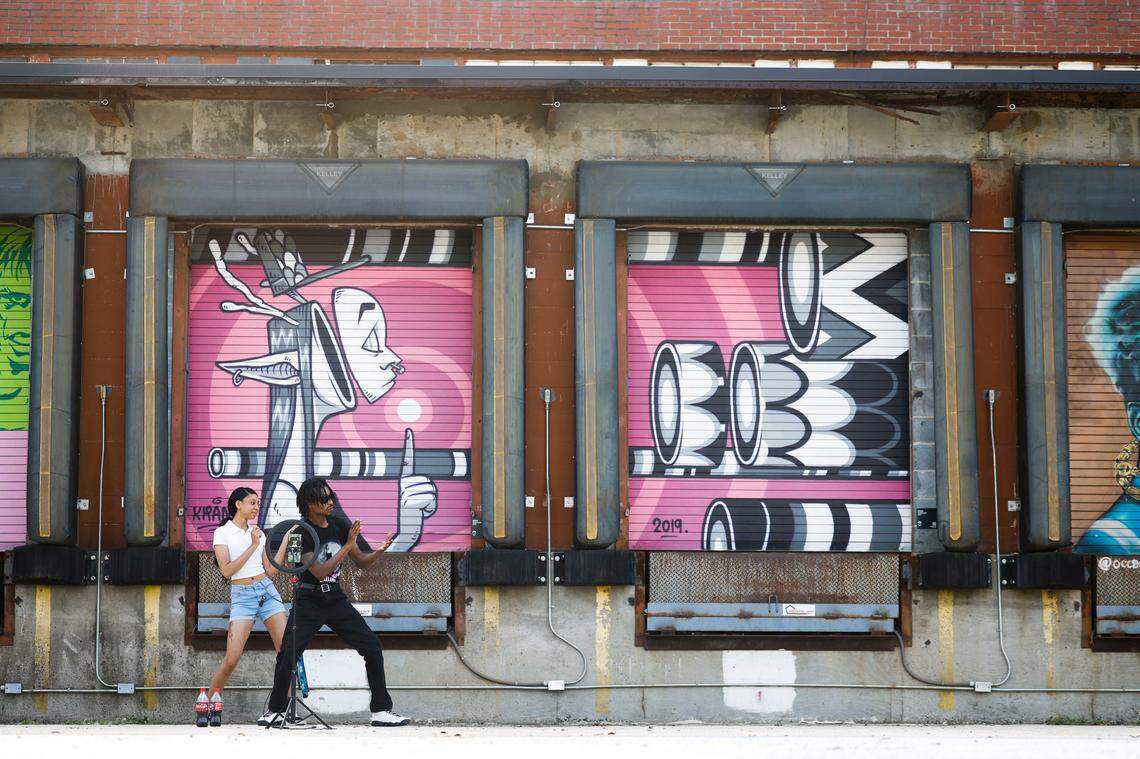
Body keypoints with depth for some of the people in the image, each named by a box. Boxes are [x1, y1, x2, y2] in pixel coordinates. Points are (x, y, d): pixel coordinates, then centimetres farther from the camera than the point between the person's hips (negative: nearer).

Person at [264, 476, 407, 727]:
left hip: (336, 598, 5)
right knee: (287, 654, -16)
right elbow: (319, 572, -22)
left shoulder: (340, 525, 1)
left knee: (372, 647, -4)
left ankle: (381, 711, 3)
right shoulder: (301, 532, -14)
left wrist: (379, 551, -14)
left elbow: (361, 561, 7)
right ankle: (276, 711, 4)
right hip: (308, 601, -5)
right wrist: (347, 546, -23)